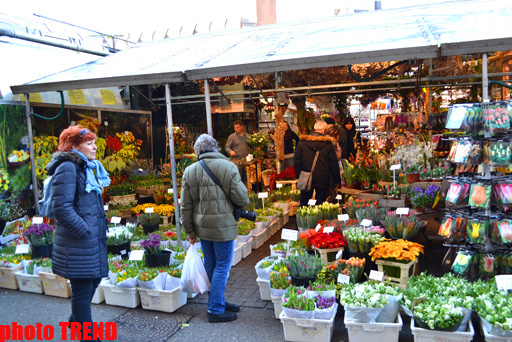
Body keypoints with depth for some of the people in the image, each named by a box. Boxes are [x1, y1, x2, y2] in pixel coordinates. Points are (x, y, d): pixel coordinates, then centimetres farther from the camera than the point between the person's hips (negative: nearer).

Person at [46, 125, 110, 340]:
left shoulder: (86, 168, 15)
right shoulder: (67, 168, -14)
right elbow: (62, 208, -21)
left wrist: (98, 231, 14)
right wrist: (84, 232, -18)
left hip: (92, 240, 10)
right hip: (78, 243, -10)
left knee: (93, 281, 21)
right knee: (82, 289, 1)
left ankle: (76, 320, 42)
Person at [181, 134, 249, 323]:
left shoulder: (190, 171, 4)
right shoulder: (227, 167, -11)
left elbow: (186, 206, 6)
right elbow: (241, 198, -11)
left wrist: (190, 231, 14)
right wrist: (244, 201, 13)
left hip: (202, 227, 6)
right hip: (222, 226, -5)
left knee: (210, 265, 17)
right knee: (222, 266, 4)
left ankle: (217, 302, 31)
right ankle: (215, 310, 9)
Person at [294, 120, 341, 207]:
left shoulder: (302, 142, -4)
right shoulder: (328, 144, -8)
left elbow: (297, 162, -1)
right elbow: (334, 164, -4)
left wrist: (298, 177, 8)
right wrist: (337, 181, 4)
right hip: (323, 180, -1)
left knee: (303, 203, 15)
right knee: (320, 205, 9)